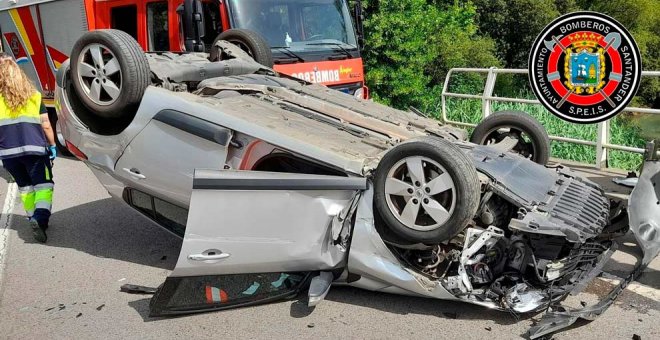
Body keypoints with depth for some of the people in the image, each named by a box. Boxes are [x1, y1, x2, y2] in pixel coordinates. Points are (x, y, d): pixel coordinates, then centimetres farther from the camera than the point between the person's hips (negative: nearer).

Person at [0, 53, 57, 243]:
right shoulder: (33, 96, 3)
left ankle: (34, 220, 23)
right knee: (43, 185, 1)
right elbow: (46, 126, 1)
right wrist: (52, 145, 10)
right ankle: (41, 218, -21)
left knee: (24, 186, 18)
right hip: (34, 149, -1)